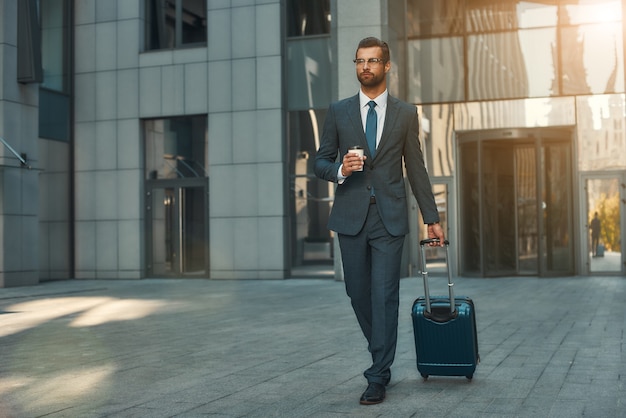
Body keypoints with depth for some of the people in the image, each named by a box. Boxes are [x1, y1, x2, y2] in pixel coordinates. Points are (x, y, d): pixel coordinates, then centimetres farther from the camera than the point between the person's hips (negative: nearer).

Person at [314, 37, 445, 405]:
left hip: (390, 217, -2)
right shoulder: (338, 112, 7)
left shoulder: (406, 113, 6)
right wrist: (340, 170, -14)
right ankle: (382, 354, 34)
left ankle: (378, 378, 1)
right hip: (351, 216, 2)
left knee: (384, 296, -5)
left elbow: (416, 168, 8)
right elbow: (321, 162, 9)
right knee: (358, 293, 9)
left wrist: (432, 218, 7)